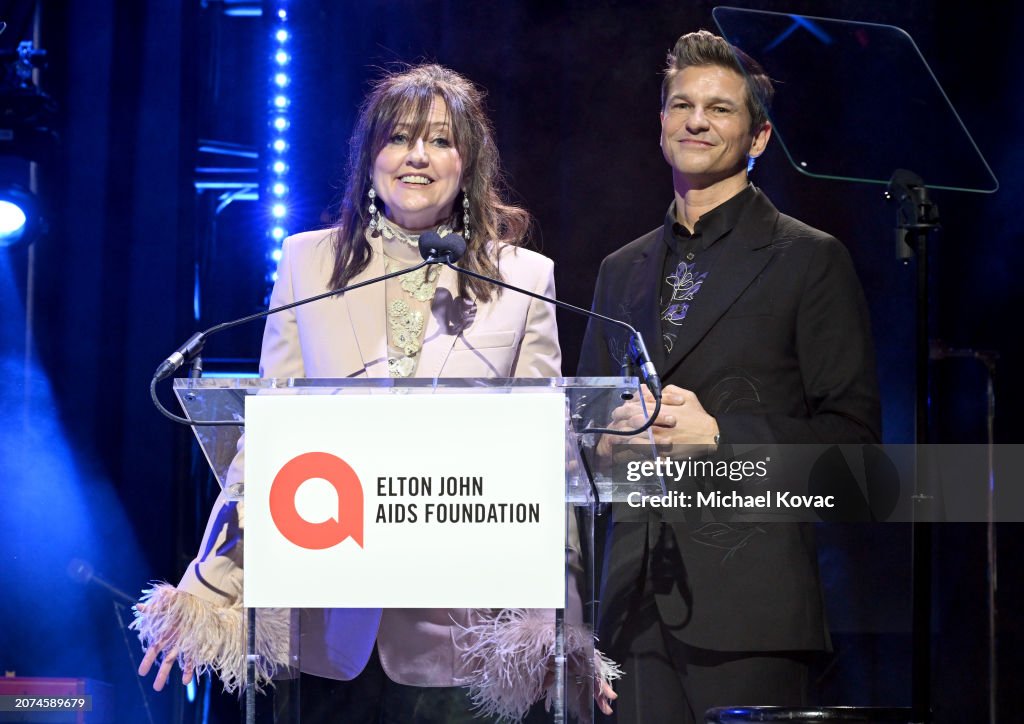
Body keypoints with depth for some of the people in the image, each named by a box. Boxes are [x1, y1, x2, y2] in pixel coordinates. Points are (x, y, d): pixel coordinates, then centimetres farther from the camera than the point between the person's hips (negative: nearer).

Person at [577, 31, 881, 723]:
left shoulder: (810, 260, 4)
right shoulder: (623, 270, 20)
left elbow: (853, 432, -2)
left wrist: (718, 432, -13)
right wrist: (608, 434, 2)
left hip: (749, 591, -5)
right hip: (638, 595, 5)